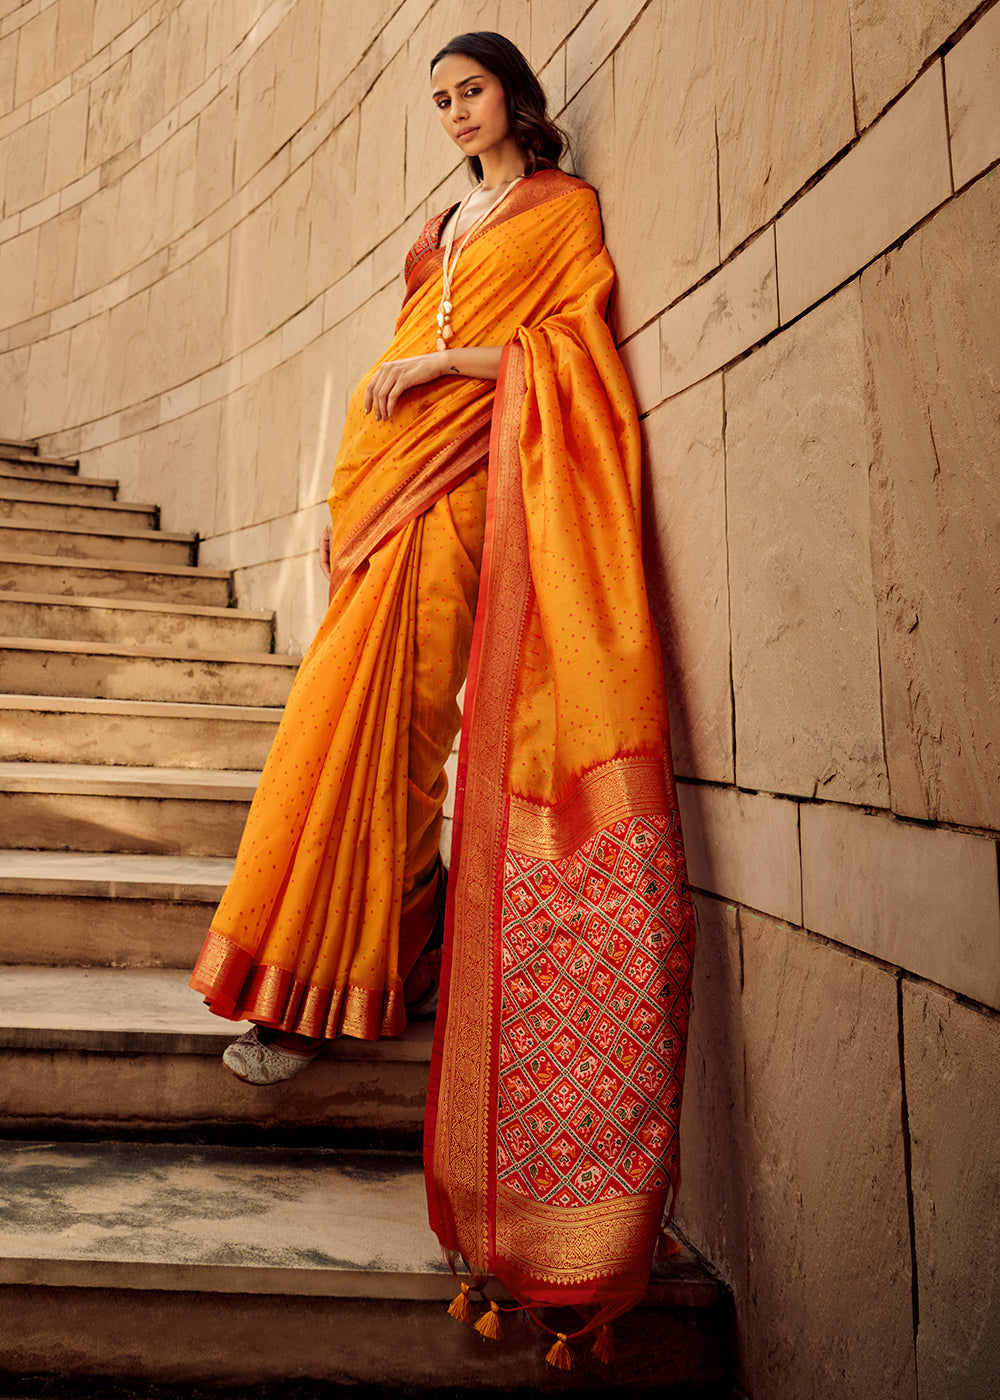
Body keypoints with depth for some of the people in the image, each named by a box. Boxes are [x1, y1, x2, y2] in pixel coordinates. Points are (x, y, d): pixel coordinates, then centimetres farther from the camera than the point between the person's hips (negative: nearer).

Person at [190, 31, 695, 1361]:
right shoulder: (448, 221, 29)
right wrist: (350, 489, 15)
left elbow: (571, 345, -2)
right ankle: (391, 952, 5)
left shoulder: (564, 203, 11)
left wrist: (446, 357, -11)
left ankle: (327, 979, -9)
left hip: (466, 475, -7)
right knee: (368, 704, -2)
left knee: (379, 706, -15)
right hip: (400, 465, 7)